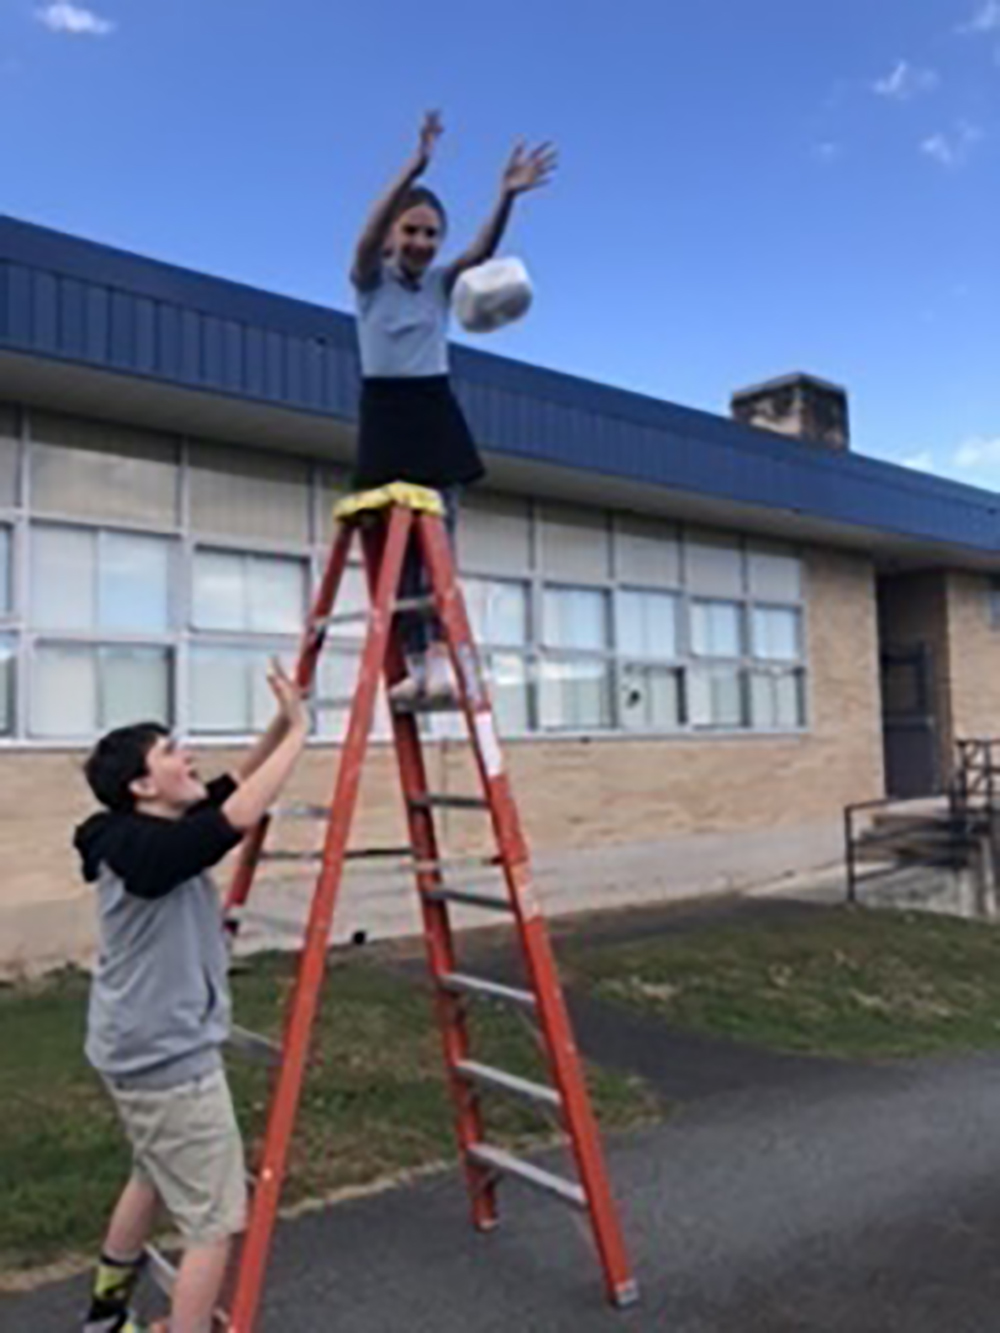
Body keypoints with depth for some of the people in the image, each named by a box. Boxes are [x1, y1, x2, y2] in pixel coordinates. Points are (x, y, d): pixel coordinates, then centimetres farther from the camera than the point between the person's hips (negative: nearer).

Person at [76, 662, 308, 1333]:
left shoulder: (144, 837, 4)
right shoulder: (147, 849, -24)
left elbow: (232, 789, 8)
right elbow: (239, 816, -35)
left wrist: (282, 724, -3)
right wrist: (299, 732, -26)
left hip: (140, 1050, 11)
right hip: (171, 1059, -11)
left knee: (156, 1177, 30)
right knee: (217, 1221, 0)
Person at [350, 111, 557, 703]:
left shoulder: (443, 281, 5)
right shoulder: (371, 278, -1)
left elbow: (483, 251, -14)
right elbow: (370, 235, -22)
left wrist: (507, 197, -33)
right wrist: (414, 170, -37)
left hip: (436, 411, 2)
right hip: (386, 412, -2)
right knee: (399, 542, -3)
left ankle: (440, 656, -11)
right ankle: (417, 660, 1)